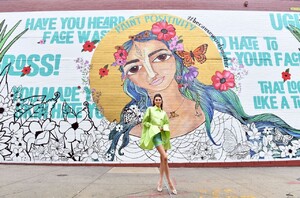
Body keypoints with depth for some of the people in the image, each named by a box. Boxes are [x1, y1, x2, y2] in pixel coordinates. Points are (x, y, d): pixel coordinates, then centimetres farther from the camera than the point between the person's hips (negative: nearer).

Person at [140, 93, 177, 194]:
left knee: (163, 159, 6)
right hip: (155, 134, -6)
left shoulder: (163, 112, 15)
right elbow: (145, 122, 1)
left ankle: (160, 181, 19)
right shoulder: (150, 109, 3)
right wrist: (154, 127, -9)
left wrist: (163, 128, -1)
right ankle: (170, 182, -8)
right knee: (165, 157, -19)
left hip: (163, 135, 6)